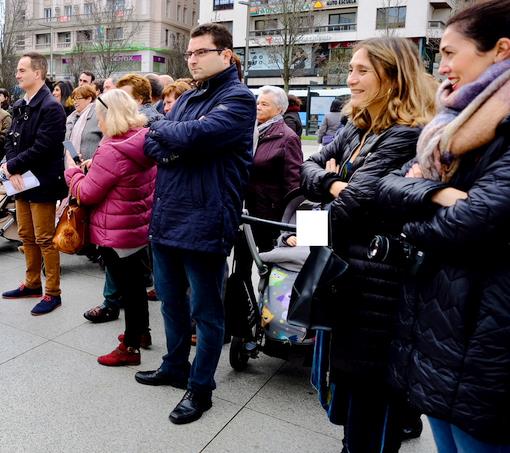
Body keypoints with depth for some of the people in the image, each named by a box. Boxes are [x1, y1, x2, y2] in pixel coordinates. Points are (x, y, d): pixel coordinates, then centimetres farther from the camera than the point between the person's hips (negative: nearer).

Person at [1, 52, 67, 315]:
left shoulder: (51, 108, -14)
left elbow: (41, 148, -21)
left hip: (42, 184, -8)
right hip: (22, 183, 8)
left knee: (45, 240, -1)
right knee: (27, 236, 17)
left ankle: (52, 293, 11)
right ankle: (32, 284, 32)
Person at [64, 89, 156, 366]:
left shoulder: (111, 151, -24)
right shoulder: (144, 142, 1)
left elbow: (86, 194, -15)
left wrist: (72, 170, 1)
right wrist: (94, 168, 12)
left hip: (117, 235, -8)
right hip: (140, 227, 8)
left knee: (127, 288, 4)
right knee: (135, 283, 21)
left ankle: (130, 347, 20)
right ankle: (139, 331, 38)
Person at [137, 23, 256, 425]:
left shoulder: (239, 99, -8)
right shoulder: (186, 99, 17)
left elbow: (194, 135, -23)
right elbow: (152, 144, 10)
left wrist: (162, 129, -3)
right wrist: (171, 146, -12)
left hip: (203, 221, -8)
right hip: (166, 216, 8)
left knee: (206, 310, 7)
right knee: (171, 300, 20)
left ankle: (200, 388, 25)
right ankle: (175, 367, 41)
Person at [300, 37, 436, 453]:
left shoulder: (406, 136, -16)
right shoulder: (358, 130, 12)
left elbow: (355, 202, -22)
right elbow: (307, 169, 7)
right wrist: (330, 183, -16)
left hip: (375, 284, -9)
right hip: (347, 273, 9)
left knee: (371, 392, 8)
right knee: (347, 378, 22)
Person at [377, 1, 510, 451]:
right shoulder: (456, 124, 12)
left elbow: (471, 222, -24)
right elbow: (391, 186, 4)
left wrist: (416, 224, -4)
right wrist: (435, 194, -17)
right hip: (435, 313, 8)